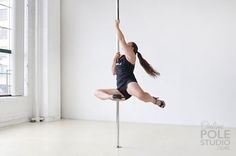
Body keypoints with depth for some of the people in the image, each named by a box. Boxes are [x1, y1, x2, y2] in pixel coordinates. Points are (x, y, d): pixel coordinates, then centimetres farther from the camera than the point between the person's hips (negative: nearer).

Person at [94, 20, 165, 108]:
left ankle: (155, 101, -10)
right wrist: (115, 59, 12)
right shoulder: (121, 57, 24)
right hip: (121, 89, 8)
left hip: (129, 83, -8)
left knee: (141, 95, -43)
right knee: (96, 92, 8)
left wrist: (117, 26, 2)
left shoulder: (130, 55, 3)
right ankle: (112, 97, -21)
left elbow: (121, 40, -6)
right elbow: (114, 72, 24)